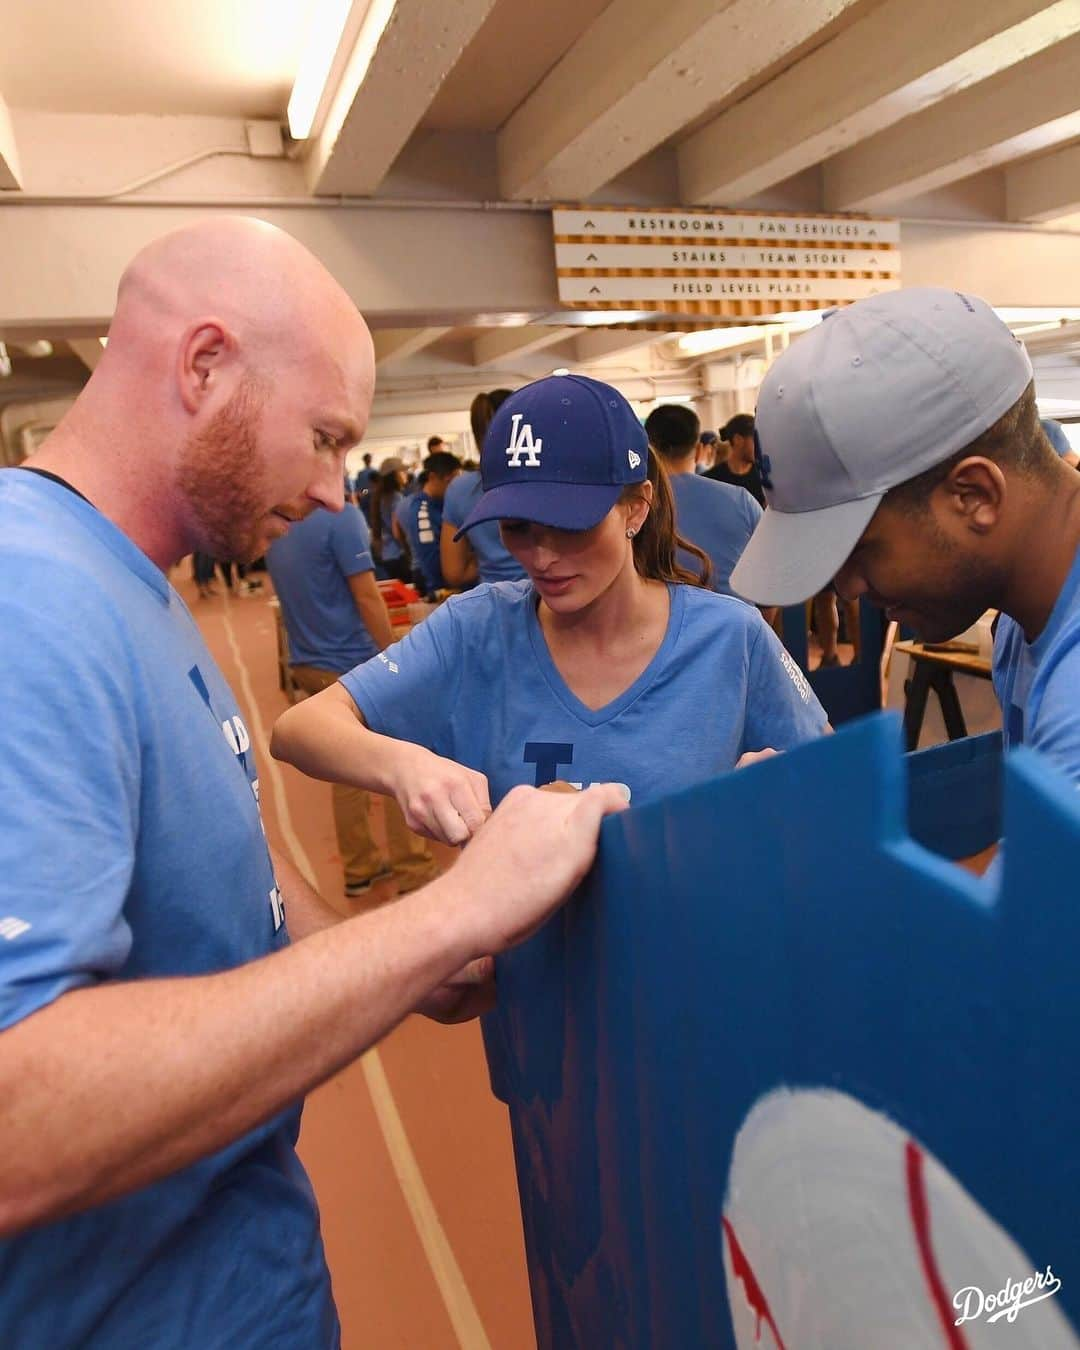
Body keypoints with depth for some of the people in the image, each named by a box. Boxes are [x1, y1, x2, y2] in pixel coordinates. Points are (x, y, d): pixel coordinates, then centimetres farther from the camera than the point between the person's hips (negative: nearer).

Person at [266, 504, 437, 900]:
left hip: (308, 664, 7)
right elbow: (367, 597, -19)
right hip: (353, 662, -7)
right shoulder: (340, 515, -17)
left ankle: (359, 867, 25)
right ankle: (413, 873, 12)